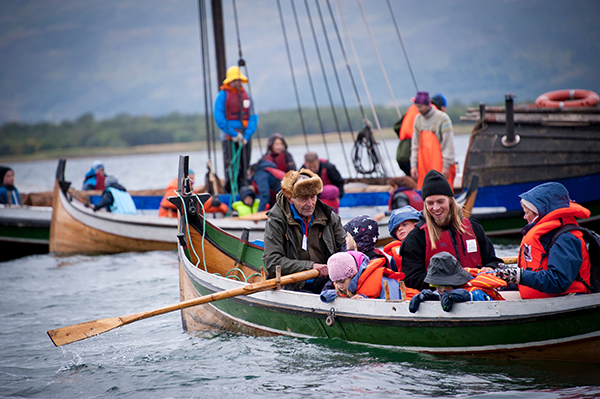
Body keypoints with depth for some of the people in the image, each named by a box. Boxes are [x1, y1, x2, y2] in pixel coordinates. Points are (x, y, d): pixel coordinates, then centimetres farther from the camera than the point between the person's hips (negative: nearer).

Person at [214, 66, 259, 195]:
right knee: (231, 166, -9)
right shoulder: (223, 95, -2)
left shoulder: (246, 95, 11)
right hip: (229, 136, -4)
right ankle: (231, 189, -4)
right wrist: (233, 133, -13)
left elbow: (253, 117, 8)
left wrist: (247, 135, -6)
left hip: (245, 136, 4)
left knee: (244, 166, 4)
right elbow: (219, 117, -7)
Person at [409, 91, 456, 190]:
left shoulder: (442, 118, -7)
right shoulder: (418, 119, 11)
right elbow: (415, 144, 15)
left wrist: (446, 166, -13)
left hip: (439, 164, -5)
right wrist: (413, 165, 6)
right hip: (423, 165, 5)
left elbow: (448, 144, -8)